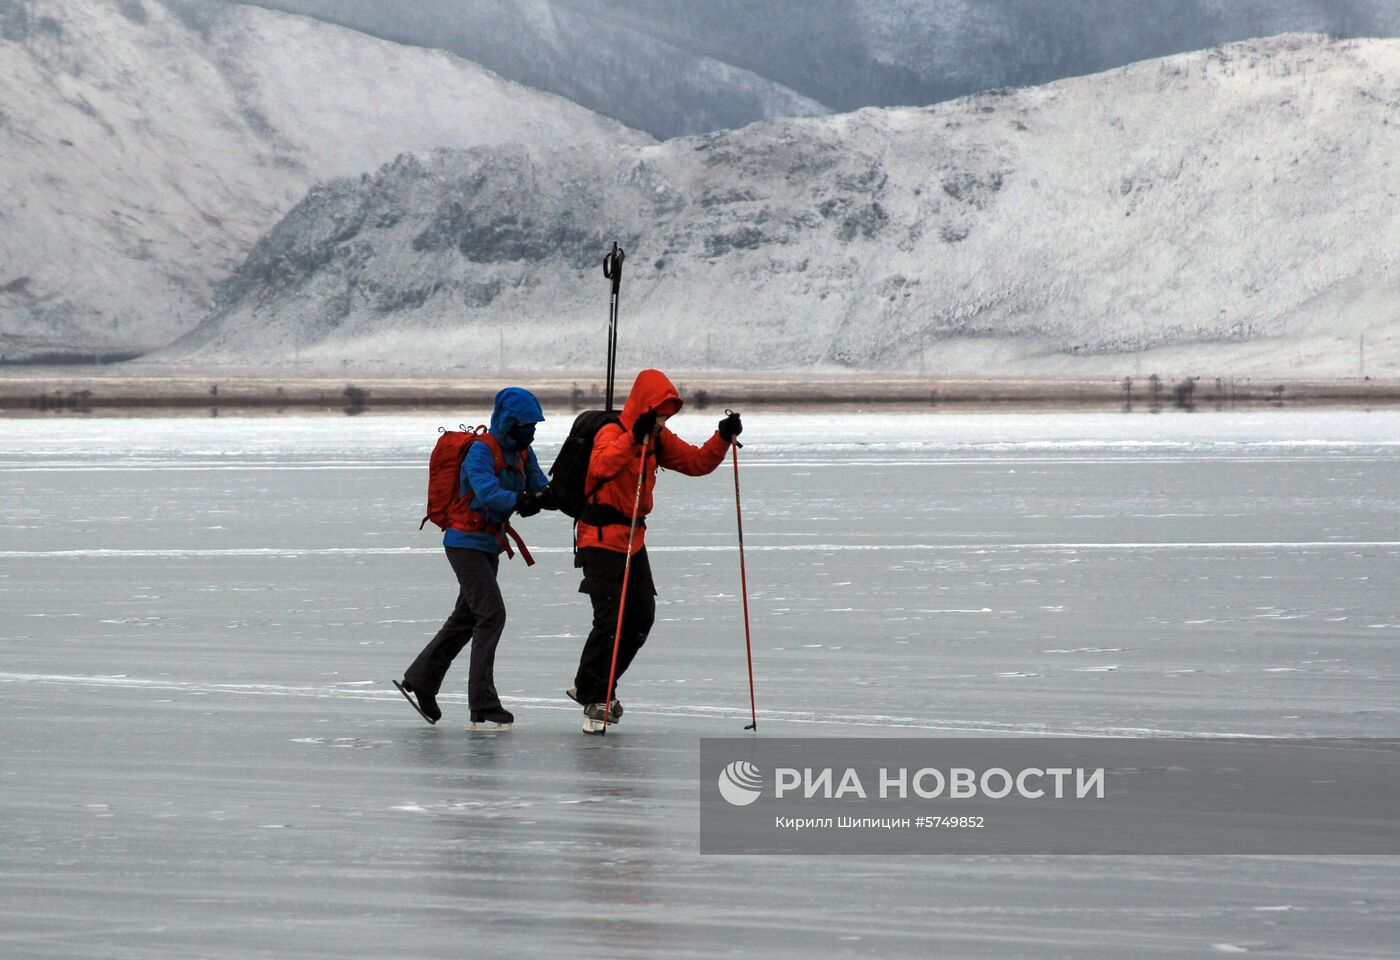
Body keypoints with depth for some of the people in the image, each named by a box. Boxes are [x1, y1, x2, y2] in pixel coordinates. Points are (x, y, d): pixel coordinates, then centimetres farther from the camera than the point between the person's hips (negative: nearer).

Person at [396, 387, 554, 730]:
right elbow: (487, 493, -35)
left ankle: (419, 681, 33)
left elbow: (541, 488, 0)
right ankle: (483, 708, -16)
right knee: (491, 614, -16)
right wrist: (522, 501, -45)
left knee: (467, 617, 18)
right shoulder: (482, 451, -20)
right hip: (466, 542, -9)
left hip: (489, 544, 9)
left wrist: (550, 496, -22)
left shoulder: (522, 452, 7)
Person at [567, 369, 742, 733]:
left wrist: (723, 438, -9)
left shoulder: (658, 440, 7)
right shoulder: (612, 433, -17)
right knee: (611, 619, -13)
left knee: (642, 616, 11)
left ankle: (593, 687, 24)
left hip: (633, 537, 9)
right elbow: (601, 467, -37)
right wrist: (635, 436, -45)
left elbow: (697, 462, 7)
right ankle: (591, 696, -1)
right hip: (601, 537, -9)